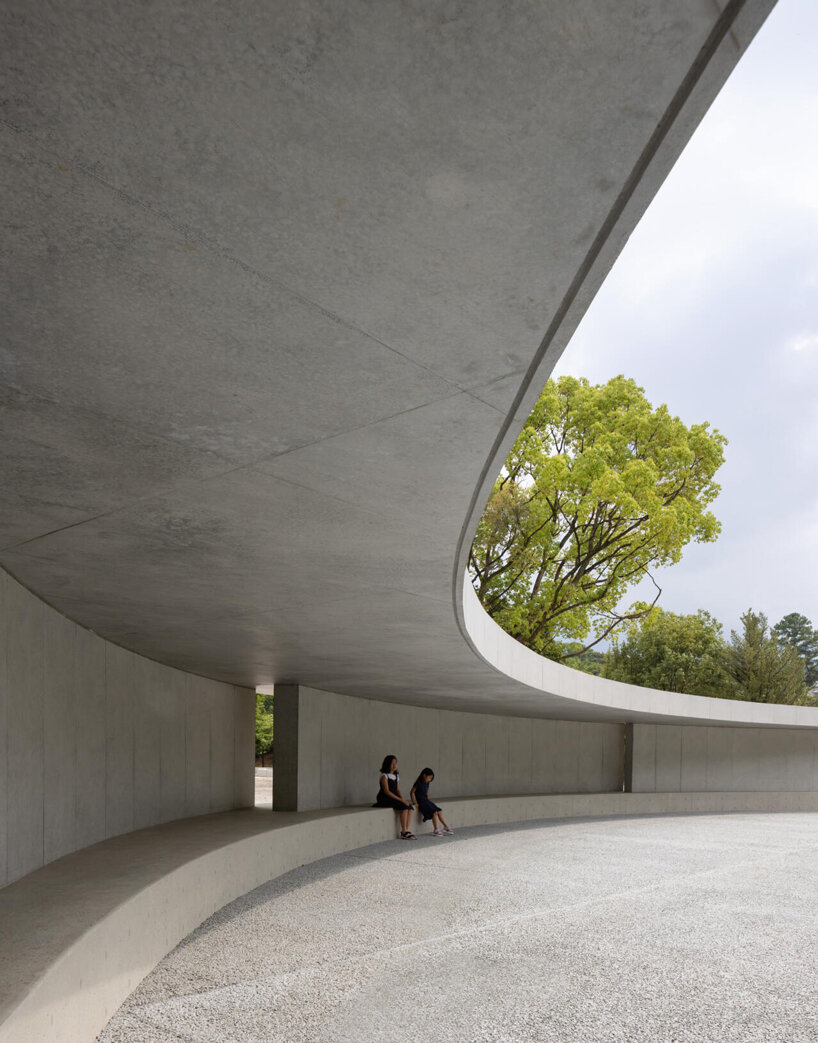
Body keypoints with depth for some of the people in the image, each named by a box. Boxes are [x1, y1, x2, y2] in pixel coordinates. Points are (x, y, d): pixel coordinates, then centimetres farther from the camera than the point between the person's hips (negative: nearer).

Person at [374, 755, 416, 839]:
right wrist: (400, 800, -21)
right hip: (384, 799, -7)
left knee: (409, 807, -15)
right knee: (404, 807, -25)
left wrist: (403, 799, -6)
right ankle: (404, 832, -19)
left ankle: (407, 830, -15)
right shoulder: (384, 776, -10)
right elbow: (386, 791, -17)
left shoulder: (396, 775, 13)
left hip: (394, 798, 7)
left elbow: (398, 790, 14)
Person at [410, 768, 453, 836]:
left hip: (426, 801, 8)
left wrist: (428, 801, 15)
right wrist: (414, 803, -12)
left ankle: (446, 827, 2)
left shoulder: (427, 783, 11)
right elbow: (412, 792, -11)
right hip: (421, 803, -8)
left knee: (439, 812, -4)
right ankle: (436, 830, -16)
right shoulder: (418, 783, -13)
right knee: (434, 812, -21)